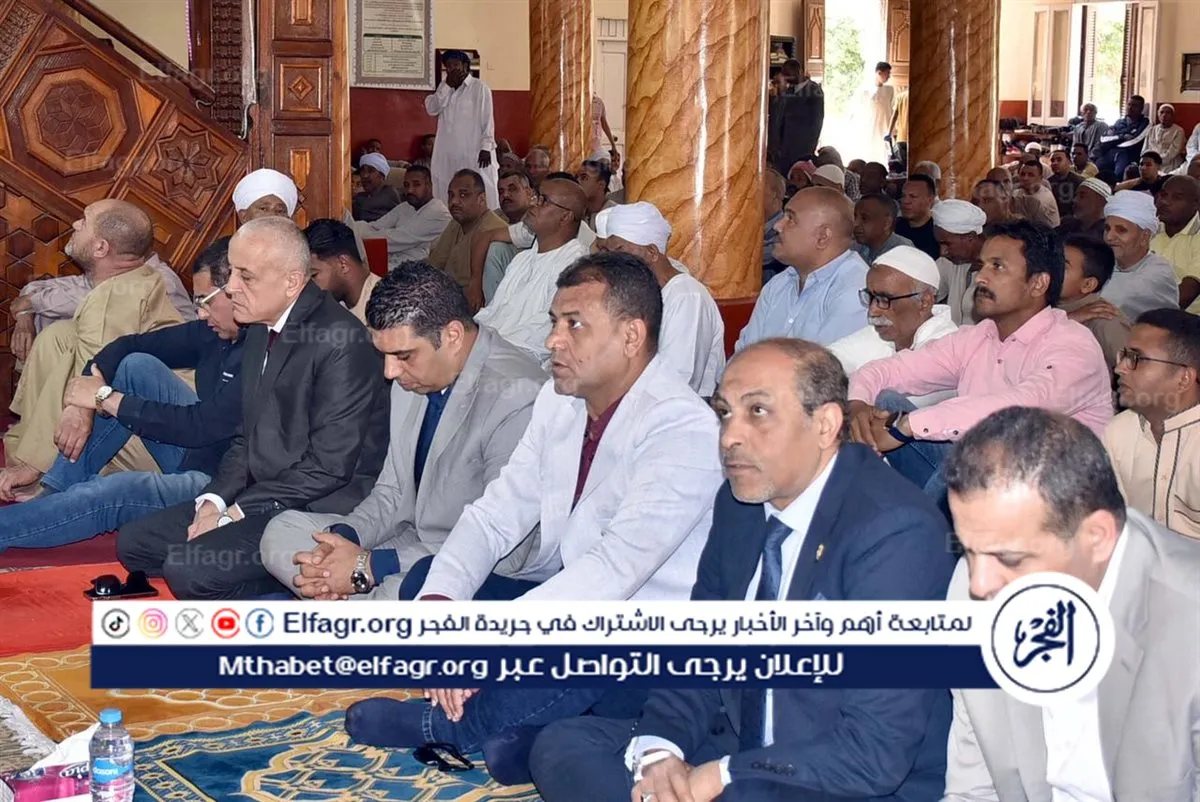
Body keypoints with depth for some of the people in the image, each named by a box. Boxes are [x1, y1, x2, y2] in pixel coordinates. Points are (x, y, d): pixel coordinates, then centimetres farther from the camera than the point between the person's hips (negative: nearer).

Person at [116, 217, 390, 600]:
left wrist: (235, 512, -15)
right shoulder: (261, 330, 12)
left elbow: (329, 467, -20)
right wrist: (214, 500, -1)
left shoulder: (340, 341, -18)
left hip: (320, 510, -9)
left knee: (189, 569, -24)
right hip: (265, 501, 10)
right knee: (134, 541, 4)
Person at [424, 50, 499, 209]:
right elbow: (431, 109, 2)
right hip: (448, 154, 5)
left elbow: (487, 119, -5)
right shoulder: (444, 87, 16)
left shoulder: (480, 88, -2)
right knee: (447, 194, 3)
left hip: (474, 153, -5)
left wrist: (486, 147, -12)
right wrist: (447, 86, -4)